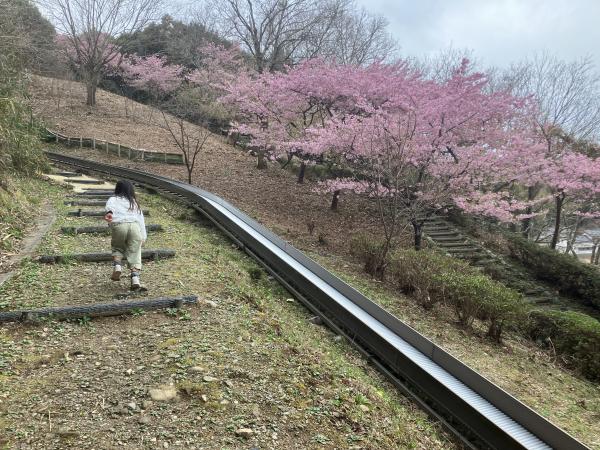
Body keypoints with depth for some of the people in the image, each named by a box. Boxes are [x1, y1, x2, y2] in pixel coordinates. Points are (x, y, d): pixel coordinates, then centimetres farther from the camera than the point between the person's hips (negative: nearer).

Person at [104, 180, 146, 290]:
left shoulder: (113, 199, 23)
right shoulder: (134, 203, 31)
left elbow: (109, 205, -3)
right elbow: (141, 219, 23)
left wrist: (109, 212, -24)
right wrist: (143, 237, 21)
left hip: (119, 225, -1)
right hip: (135, 226, 1)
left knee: (117, 248, 23)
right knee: (134, 253, 4)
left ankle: (117, 266, -1)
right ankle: (135, 277, -12)